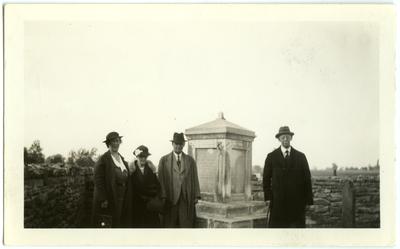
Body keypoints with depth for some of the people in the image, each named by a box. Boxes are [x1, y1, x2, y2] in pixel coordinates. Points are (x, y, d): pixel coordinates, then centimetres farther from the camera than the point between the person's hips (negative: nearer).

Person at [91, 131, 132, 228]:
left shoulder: (122, 159, 14)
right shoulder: (103, 159, -8)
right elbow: (98, 181, -14)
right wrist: (103, 200, -19)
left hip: (121, 201, 7)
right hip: (108, 201, -7)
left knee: (119, 223, 9)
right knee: (107, 225, -4)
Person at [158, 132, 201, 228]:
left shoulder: (190, 160, 12)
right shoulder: (164, 160, 6)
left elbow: (195, 179, 9)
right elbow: (161, 180, 1)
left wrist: (196, 196, 1)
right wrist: (163, 196, -9)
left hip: (187, 199, 1)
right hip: (170, 199, -1)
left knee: (186, 224, -1)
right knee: (170, 225, -1)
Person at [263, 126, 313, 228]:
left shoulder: (300, 157, 8)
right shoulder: (271, 157, 6)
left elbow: (307, 179, 6)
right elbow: (266, 178, 7)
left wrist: (309, 200, 1)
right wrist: (267, 197, -1)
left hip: (297, 202, 1)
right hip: (277, 202, -1)